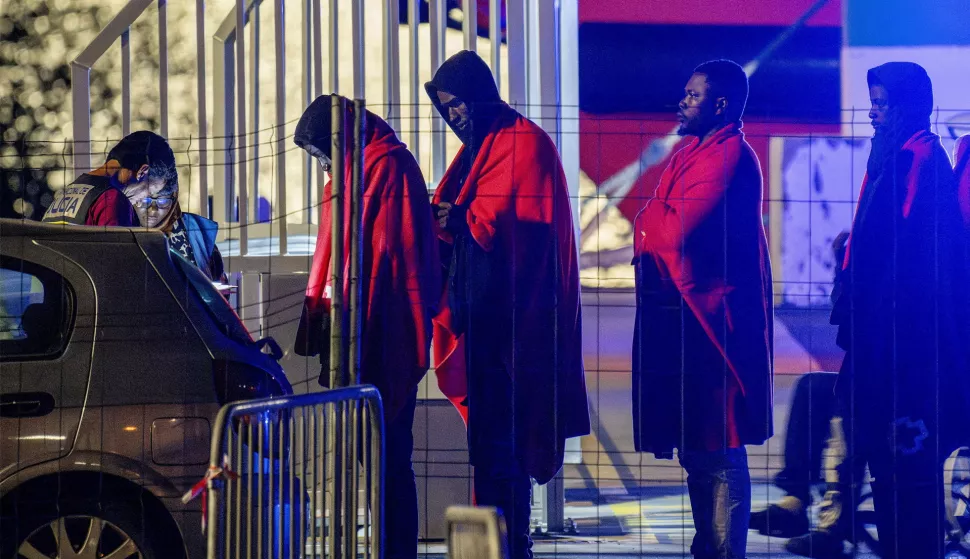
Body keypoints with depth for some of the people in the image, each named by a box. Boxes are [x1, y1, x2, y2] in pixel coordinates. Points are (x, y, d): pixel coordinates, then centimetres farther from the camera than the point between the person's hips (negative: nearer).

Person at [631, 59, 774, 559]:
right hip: (678, 312, 10)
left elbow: (678, 231, -23)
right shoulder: (696, 152, 18)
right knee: (695, 446, 16)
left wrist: (652, 217, -3)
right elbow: (656, 228, 16)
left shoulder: (729, 156, -14)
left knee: (717, 452, -6)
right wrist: (659, 222, -5)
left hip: (708, 317, -10)